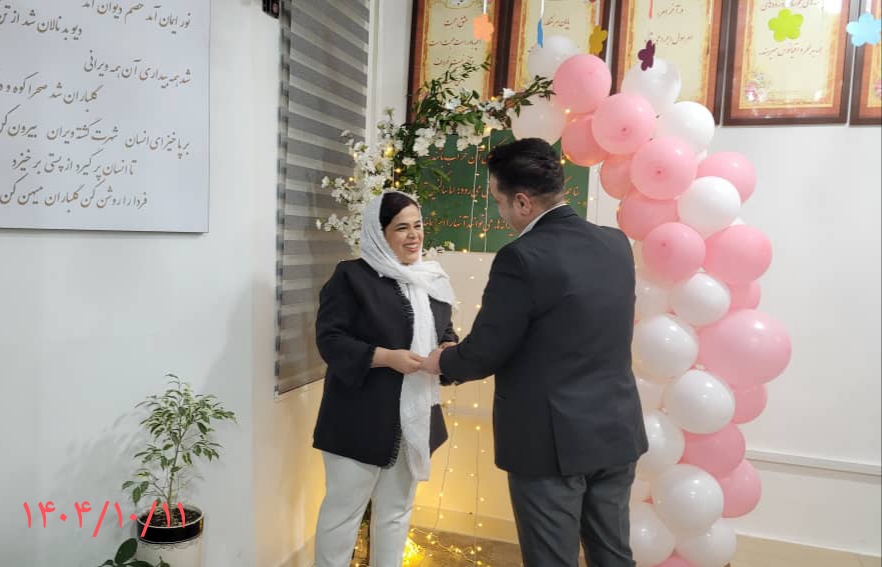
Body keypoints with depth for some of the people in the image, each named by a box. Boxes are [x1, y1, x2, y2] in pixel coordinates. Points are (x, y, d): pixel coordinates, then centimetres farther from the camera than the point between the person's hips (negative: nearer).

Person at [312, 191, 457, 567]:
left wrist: (450, 350, -7)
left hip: (416, 417, 6)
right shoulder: (352, 275, -9)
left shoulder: (432, 280, 10)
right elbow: (329, 338, -14)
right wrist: (387, 357, -24)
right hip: (362, 418, -6)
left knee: (397, 509, 18)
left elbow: (445, 333, 17)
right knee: (343, 509, 7)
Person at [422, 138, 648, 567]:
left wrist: (439, 362, 7)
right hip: (617, 430, 7)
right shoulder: (616, 244, 2)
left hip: (551, 440, -7)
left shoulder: (522, 258, -21)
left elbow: (483, 353, -15)